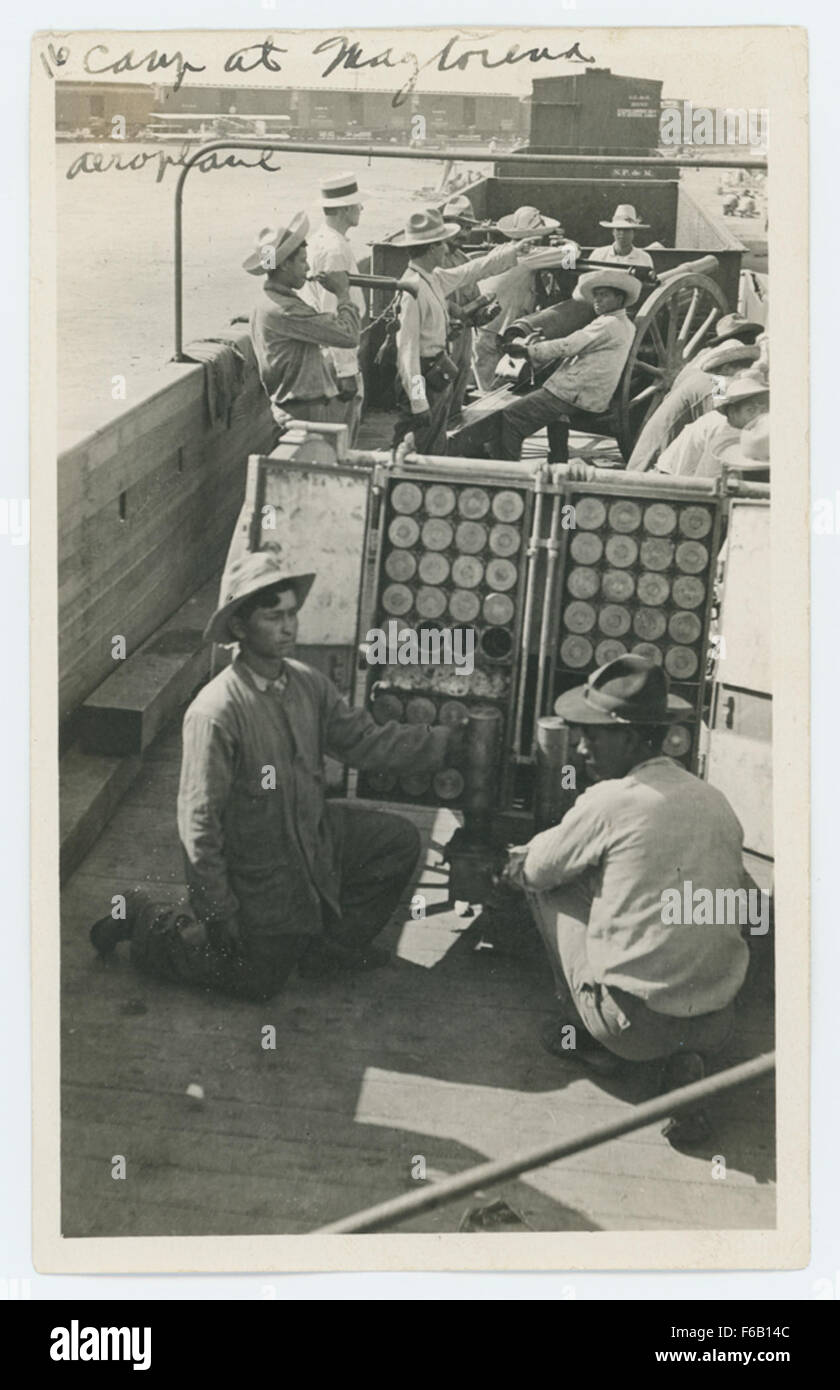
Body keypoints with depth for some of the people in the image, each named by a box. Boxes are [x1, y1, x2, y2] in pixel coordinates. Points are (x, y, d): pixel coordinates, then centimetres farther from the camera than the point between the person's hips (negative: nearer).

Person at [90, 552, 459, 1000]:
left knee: (398, 841, 1)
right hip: (255, 872, -7)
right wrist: (217, 912, -21)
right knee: (258, 981, 7)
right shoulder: (215, 713, -29)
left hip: (311, 836, 7)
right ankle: (149, 926, 23)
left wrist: (447, 741, -11)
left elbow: (365, 740, -2)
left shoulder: (307, 684, -6)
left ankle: (331, 943, 16)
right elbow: (199, 820, -25)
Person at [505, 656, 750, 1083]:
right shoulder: (716, 801, 5)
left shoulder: (609, 800, -12)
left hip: (635, 1029, -5)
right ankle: (682, 1055, 19)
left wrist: (527, 856, 27)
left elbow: (536, 870, 2)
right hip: (718, 1026, 6)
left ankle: (582, 1031, 15)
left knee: (541, 881, 11)